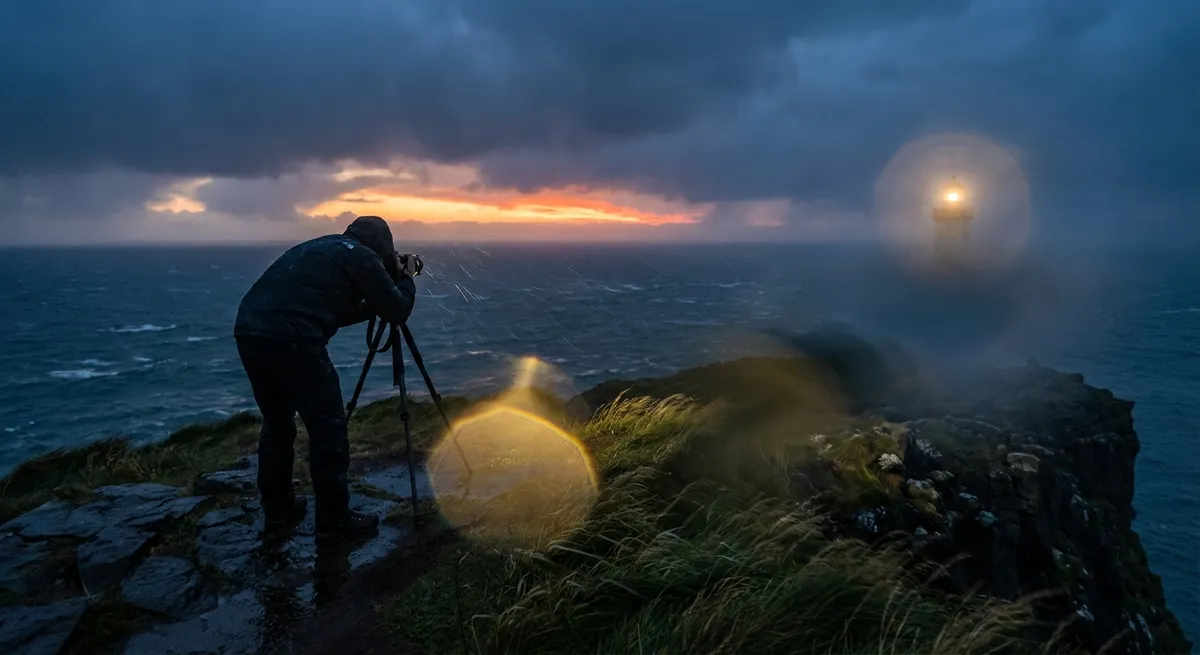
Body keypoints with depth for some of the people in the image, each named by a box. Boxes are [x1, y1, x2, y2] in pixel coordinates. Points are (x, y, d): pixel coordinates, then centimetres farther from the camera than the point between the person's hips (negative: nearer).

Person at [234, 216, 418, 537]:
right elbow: (397, 311, 10)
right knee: (328, 428, 4)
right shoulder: (362, 256, 8)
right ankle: (334, 520, 11)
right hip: (292, 339, -8)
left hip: (248, 331, 8)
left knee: (277, 424, 22)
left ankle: (277, 510, 31)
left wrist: (374, 303, 37)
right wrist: (406, 279, 26)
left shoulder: (317, 247, 30)